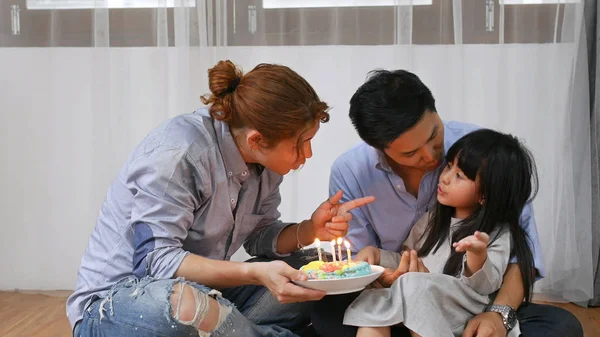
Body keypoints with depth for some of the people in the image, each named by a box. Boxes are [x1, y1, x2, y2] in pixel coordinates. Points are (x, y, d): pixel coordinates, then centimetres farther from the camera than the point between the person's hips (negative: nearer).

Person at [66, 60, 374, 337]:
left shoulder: (265, 159, -4)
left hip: (198, 289, 7)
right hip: (113, 304, -7)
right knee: (186, 303, -41)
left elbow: (259, 237, 8)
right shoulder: (179, 152, -27)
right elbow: (154, 261, -30)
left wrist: (311, 230, -13)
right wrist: (255, 273, -38)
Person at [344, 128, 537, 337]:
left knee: (416, 286, -33)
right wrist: (376, 254, 7)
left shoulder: (498, 234, -2)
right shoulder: (433, 219, 18)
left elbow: (485, 286, -16)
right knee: (373, 299, -22)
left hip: (460, 311, -6)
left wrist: (478, 254, -36)